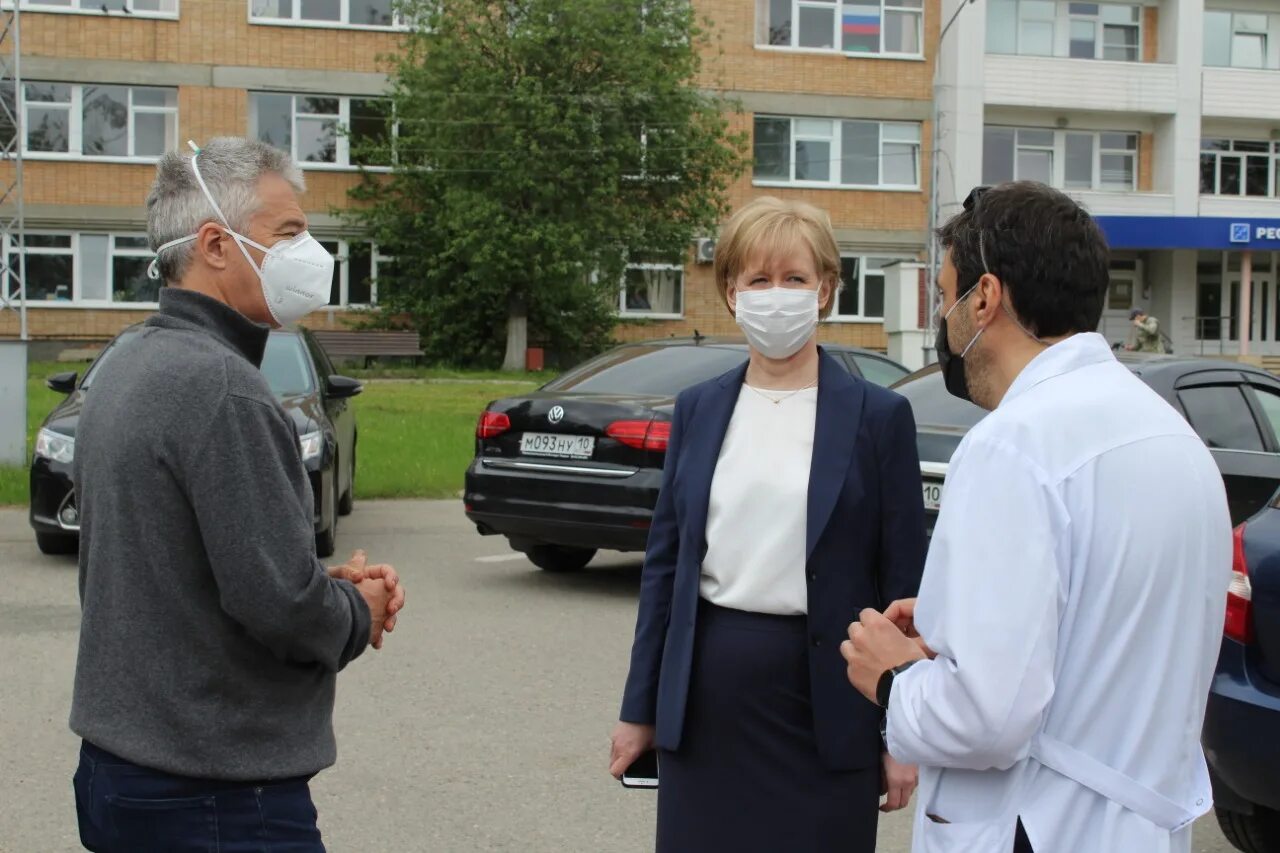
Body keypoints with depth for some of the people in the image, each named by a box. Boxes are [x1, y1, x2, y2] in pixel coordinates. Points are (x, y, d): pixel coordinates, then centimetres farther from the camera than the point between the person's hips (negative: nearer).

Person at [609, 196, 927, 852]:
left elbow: (902, 580, -3)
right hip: (707, 693, 3)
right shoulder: (697, 410, 7)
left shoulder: (878, 416, -3)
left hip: (822, 694, -3)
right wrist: (640, 709, 9)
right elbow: (665, 560, 10)